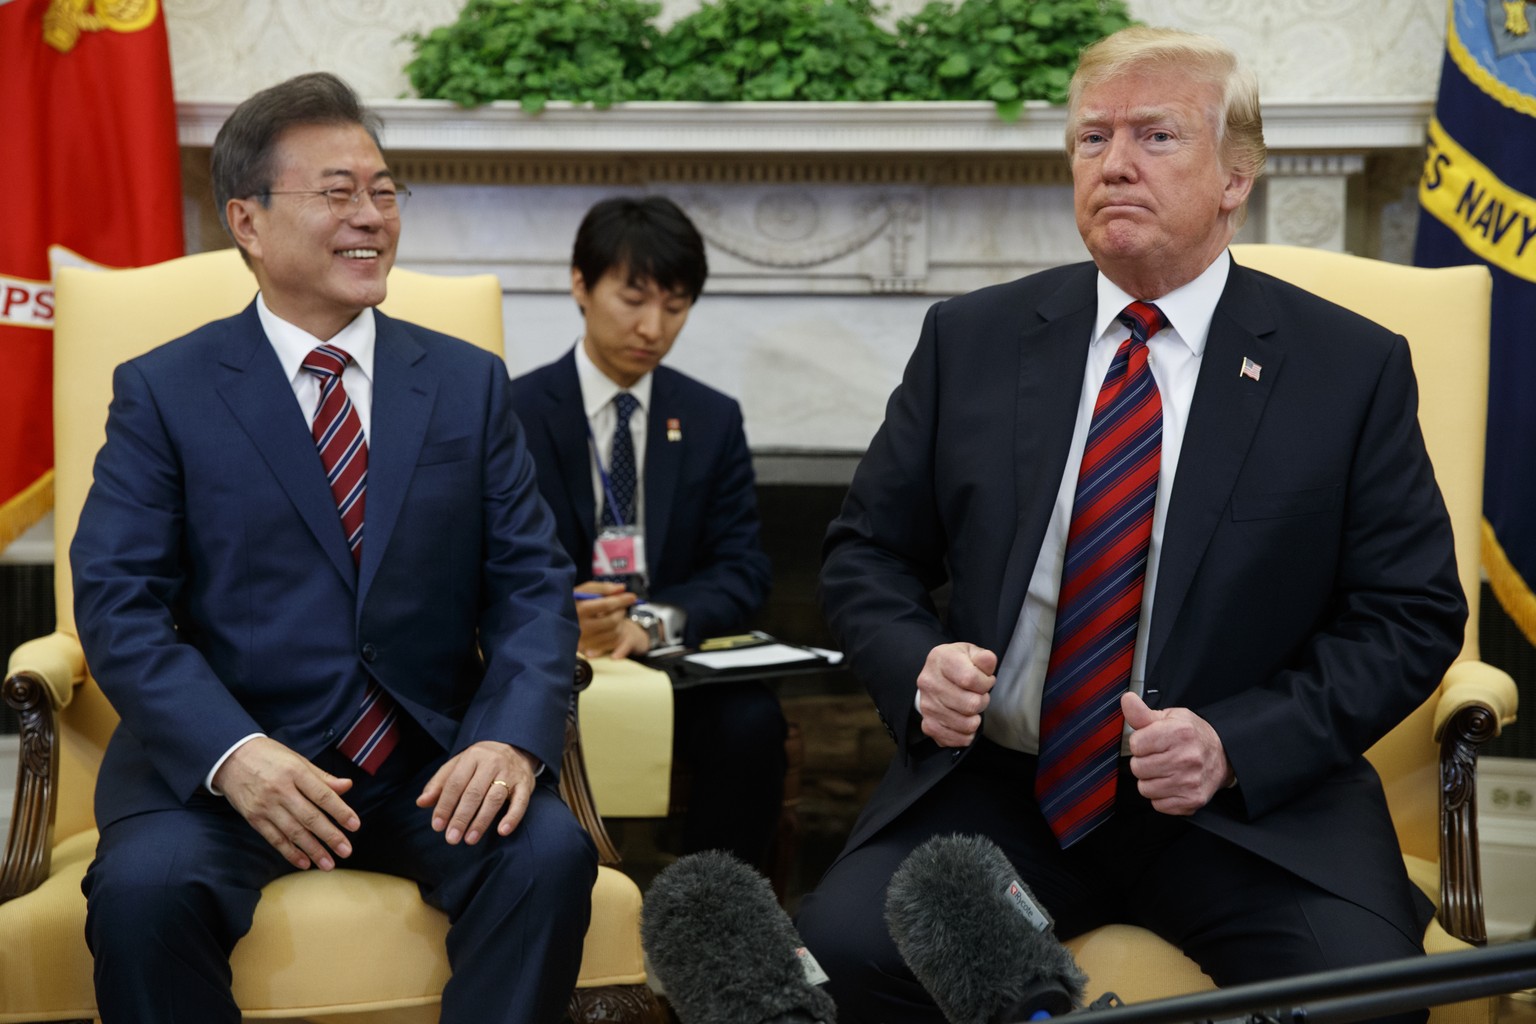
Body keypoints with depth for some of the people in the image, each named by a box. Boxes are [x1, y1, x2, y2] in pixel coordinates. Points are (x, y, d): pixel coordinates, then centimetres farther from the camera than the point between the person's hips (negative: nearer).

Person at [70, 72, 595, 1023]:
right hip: (223, 758, -1)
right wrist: (233, 753, -23)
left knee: (551, 855, -26)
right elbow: (118, 604, -5)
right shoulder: (162, 391, 4)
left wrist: (513, 737, -16)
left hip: (433, 758, 2)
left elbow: (533, 584, 4)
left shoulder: (471, 382, 10)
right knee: (143, 886, -30)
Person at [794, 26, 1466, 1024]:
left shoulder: (1353, 368, 1)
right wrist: (917, 666, -9)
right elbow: (867, 552, 13)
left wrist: (1237, 744, -13)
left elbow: (1412, 614, 2)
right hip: (994, 783, 2)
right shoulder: (972, 340, 7)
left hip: (1253, 795, -1)